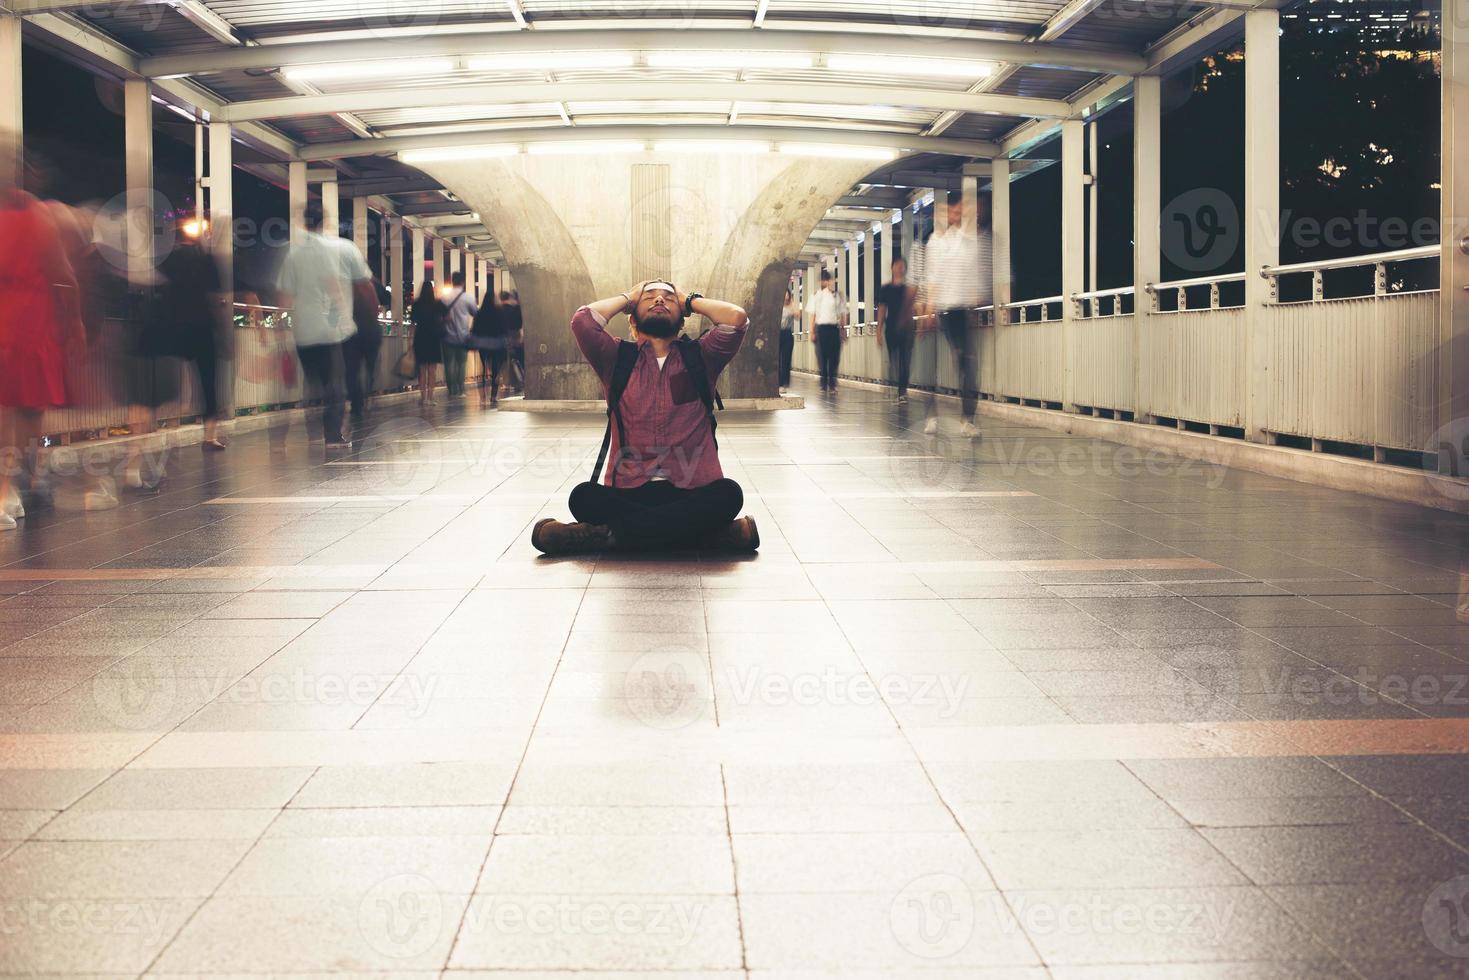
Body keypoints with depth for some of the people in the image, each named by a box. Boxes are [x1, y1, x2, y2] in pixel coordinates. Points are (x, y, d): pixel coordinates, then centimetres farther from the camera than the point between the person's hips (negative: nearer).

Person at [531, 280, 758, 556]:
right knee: (584, 497, -31)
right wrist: (626, 298, 14)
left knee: (728, 493, -32)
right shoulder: (617, 358, 13)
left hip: (691, 494, 0)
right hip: (628, 494, 0)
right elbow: (582, 320, -5)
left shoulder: (699, 356, 14)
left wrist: (691, 301, 14)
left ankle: (616, 533, -28)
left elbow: (736, 318, -3)